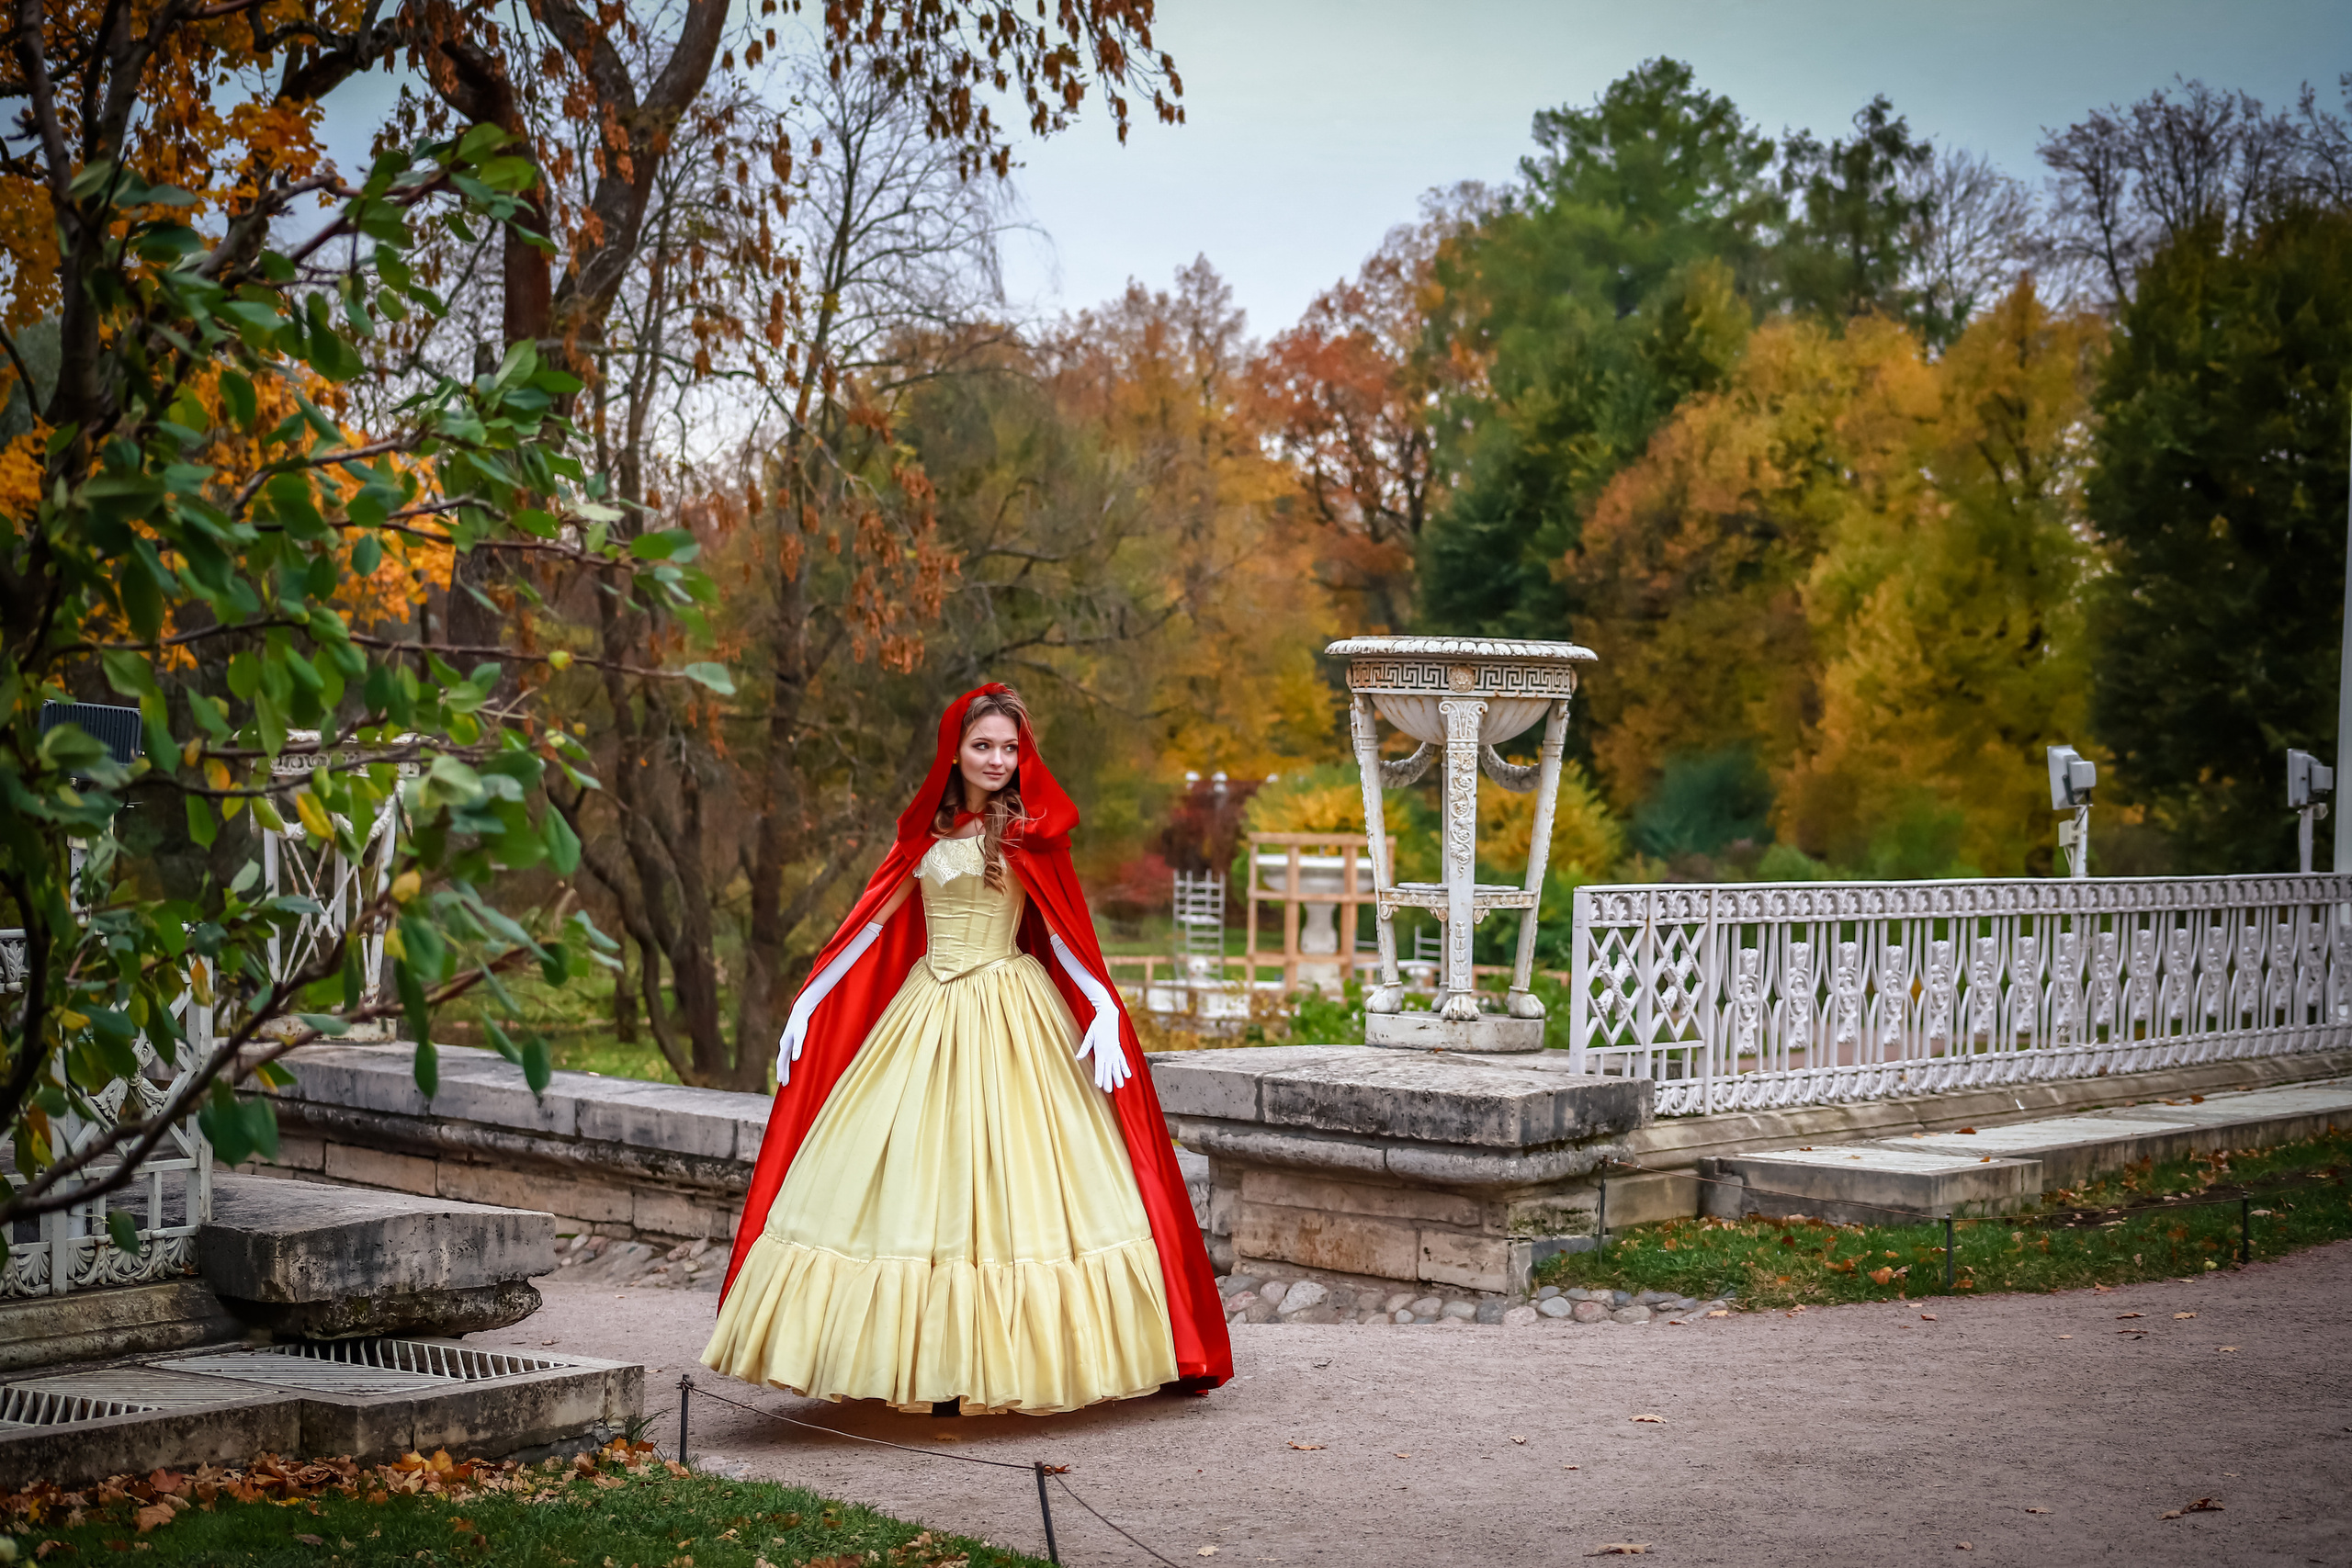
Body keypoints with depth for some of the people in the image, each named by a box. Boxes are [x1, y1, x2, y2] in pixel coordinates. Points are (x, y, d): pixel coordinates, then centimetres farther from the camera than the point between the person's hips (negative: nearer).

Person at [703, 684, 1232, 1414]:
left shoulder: (1028, 832, 0)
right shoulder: (926, 832, 11)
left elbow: (1065, 933, -4)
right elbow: (871, 921, 13)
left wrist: (1105, 1011, -18)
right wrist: (806, 1002, 10)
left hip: (1011, 1020, -4)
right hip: (927, 1014, 4)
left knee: (1005, 1181, -6)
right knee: (914, 1178, 1)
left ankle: (1010, 1359, 0)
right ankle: (932, 1363, 8)